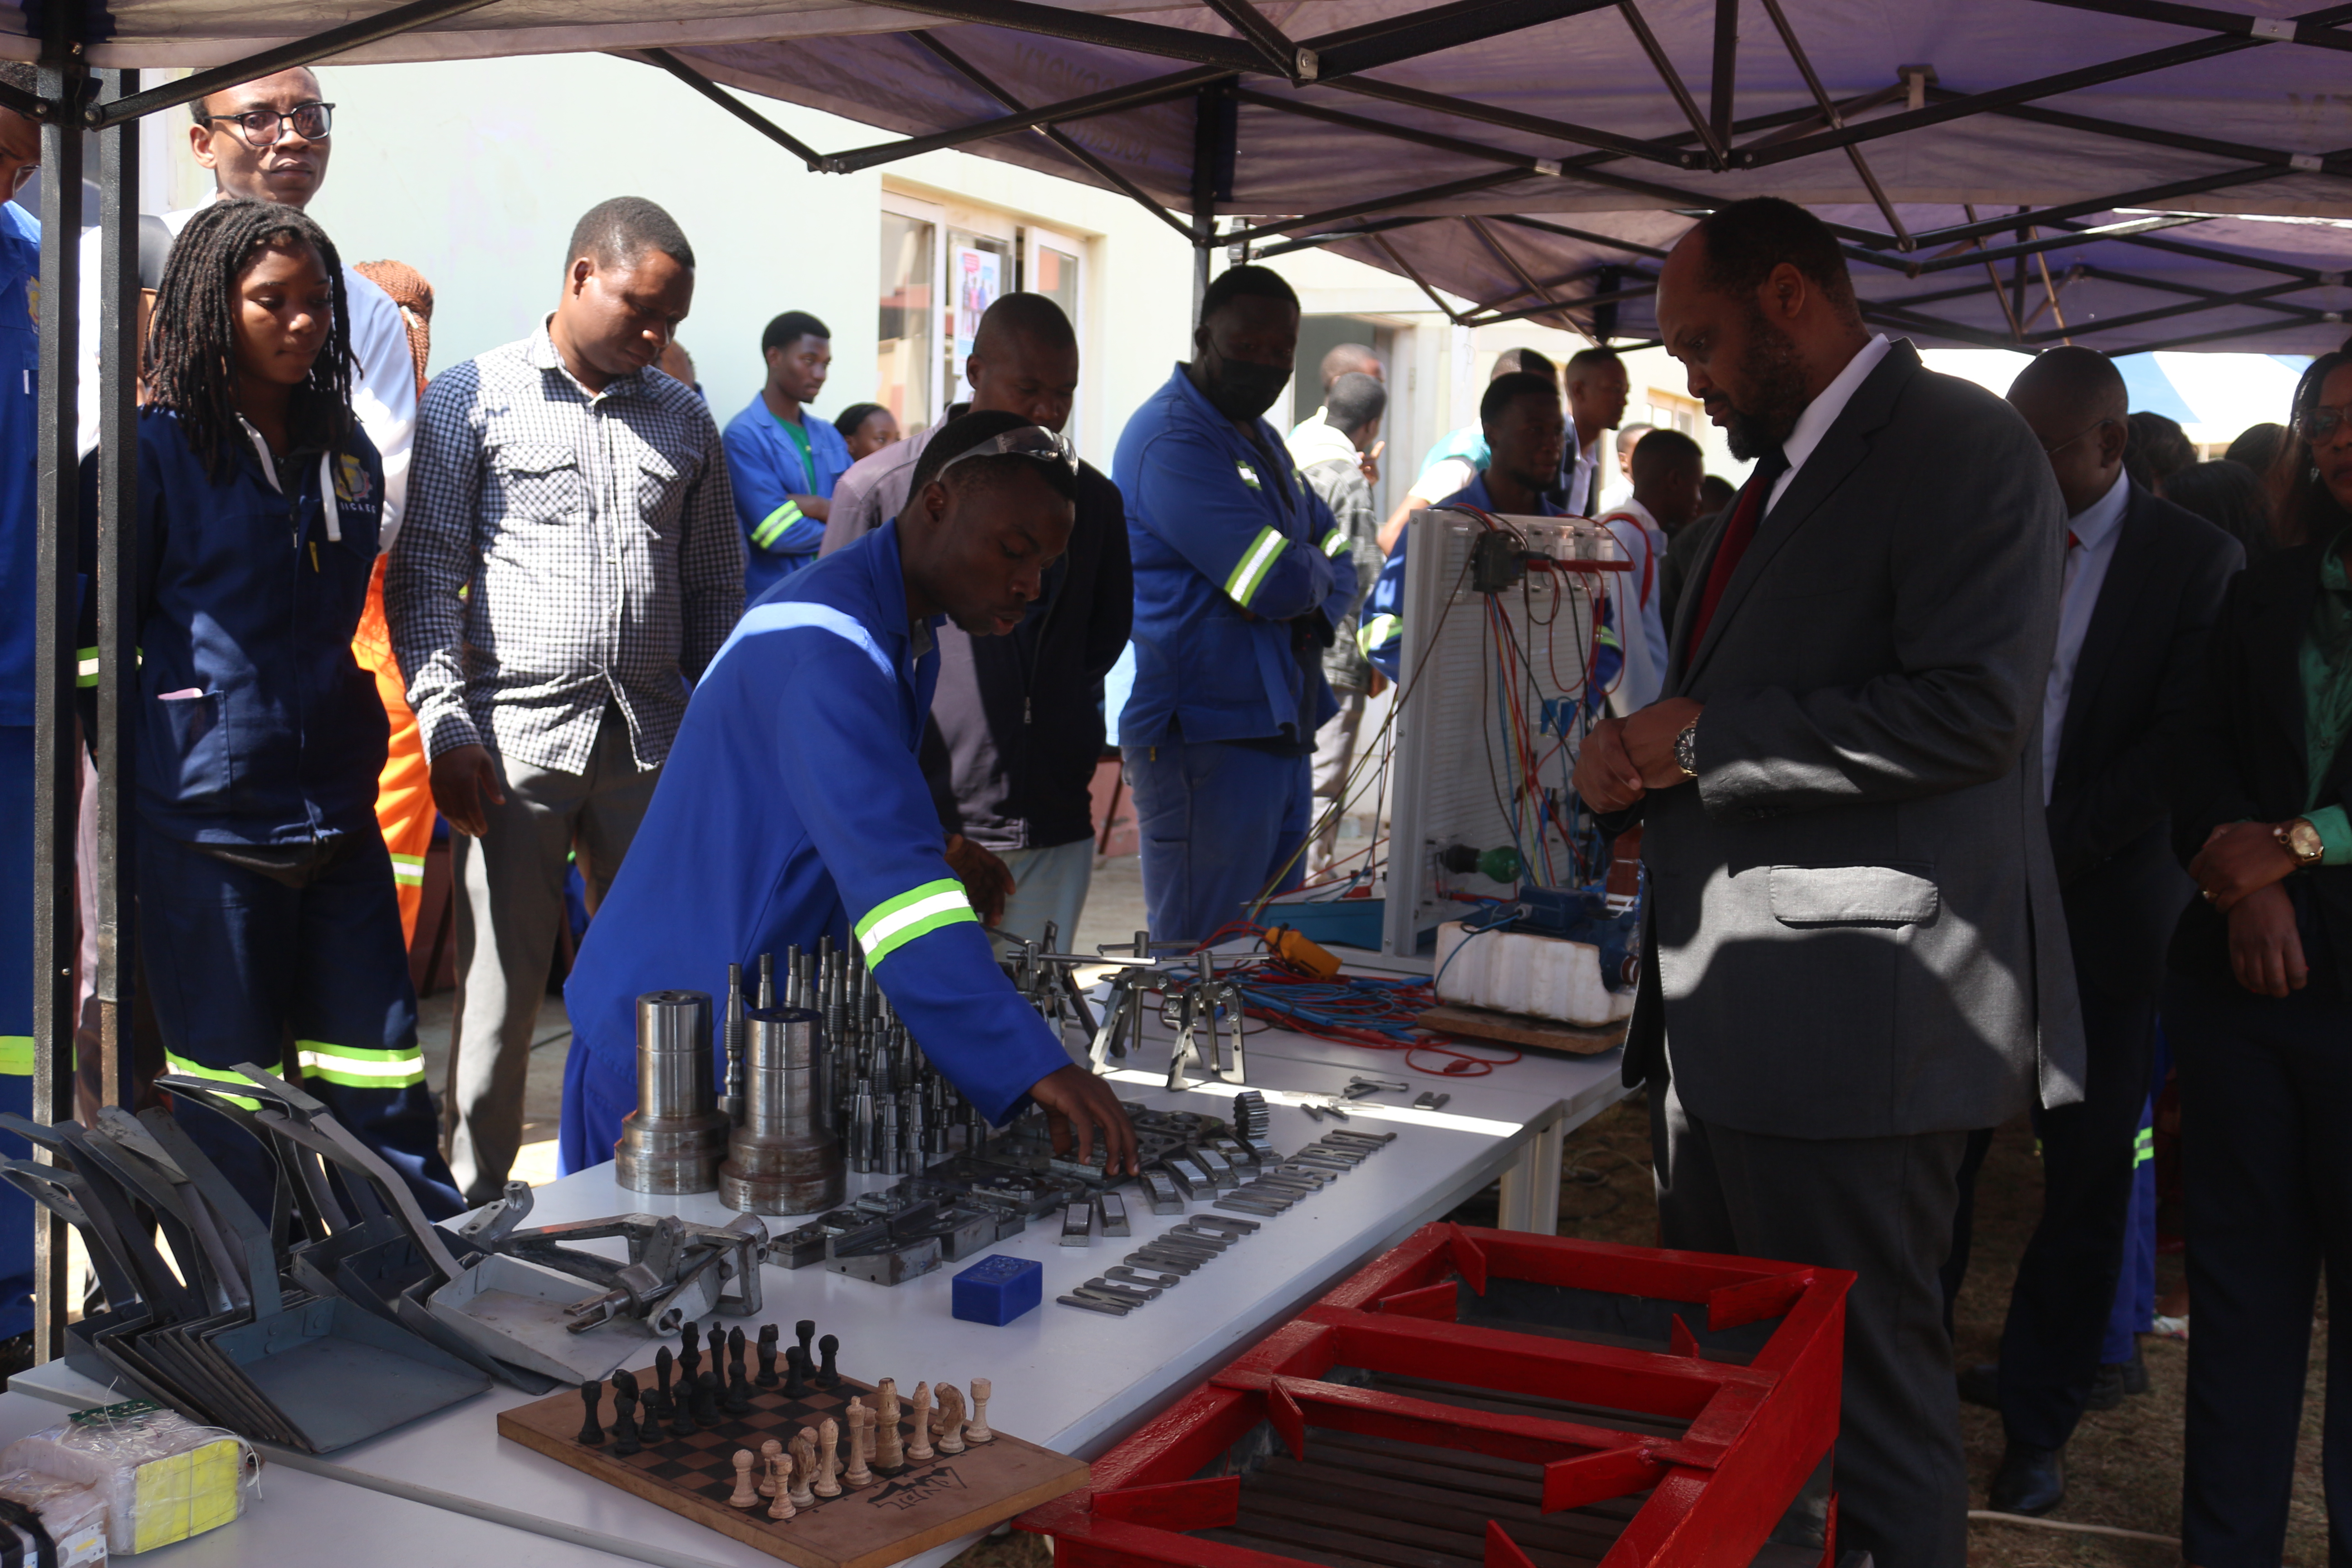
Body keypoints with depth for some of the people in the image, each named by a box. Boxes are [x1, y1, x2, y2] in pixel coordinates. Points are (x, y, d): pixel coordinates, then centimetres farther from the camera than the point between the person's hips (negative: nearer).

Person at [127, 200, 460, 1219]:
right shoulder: (157, 446, -2)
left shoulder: (344, 449, 15)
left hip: (337, 817, 5)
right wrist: (129, 771, -1)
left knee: (381, 1078, 5)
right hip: (208, 823, -4)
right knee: (231, 1081, 3)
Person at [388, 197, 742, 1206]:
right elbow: (425, 573, -1)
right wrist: (446, 725, -11)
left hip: (652, 743, 4)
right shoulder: (474, 398, 4)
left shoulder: (683, 419, 16)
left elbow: (715, 590, 19)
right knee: (502, 987, 1)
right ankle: (474, 1207, 13)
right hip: (516, 735, -4)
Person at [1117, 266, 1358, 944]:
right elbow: (1280, 581, -23)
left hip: (1280, 729, 10)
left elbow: (1337, 568, 19)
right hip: (1205, 734, -10)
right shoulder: (1173, 438, -14)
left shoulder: (1259, 437, 18)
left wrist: (1312, 607, -5)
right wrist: (1313, 575, 2)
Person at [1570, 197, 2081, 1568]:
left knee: (1864, 1385, -1)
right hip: (1725, 1014, 10)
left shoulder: (1961, 446, -10)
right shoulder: (1782, 475, 20)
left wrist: (1704, 735, -16)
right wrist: (1644, 771, 5)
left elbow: (1971, 710, -23)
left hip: (1856, 1017, -10)